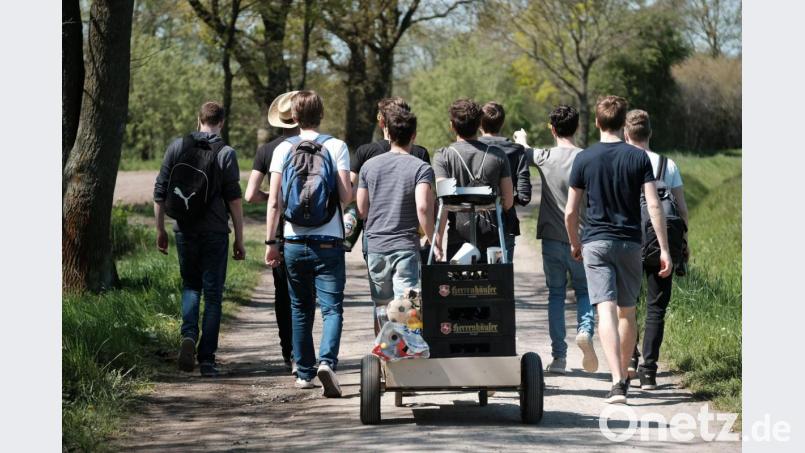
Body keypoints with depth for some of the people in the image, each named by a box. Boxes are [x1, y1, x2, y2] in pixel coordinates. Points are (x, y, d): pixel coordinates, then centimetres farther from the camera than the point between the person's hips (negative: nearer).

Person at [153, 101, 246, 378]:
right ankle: (207, 359, 4)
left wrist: (160, 229, 13)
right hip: (214, 231, -2)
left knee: (190, 285, 19)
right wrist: (239, 239, -2)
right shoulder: (225, 153, -6)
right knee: (213, 294, 6)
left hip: (185, 230, 2)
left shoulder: (177, 147, 2)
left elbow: (160, 191, 3)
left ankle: (189, 336, -6)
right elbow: (234, 199, -8)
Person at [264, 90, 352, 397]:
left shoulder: (284, 149, 0)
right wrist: (350, 190, 15)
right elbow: (346, 196, -9)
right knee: (332, 307, -2)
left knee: (300, 308, 15)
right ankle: (327, 361, -25)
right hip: (328, 242, -2)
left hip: (295, 242, 2)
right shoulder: (336, 147, -4)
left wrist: (271, 241, 2)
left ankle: (304, 372, 19)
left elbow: (274, 202, -3)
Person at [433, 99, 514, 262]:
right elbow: (508, 202, 4)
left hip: (458, 241, -2)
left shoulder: (443, 157, -4)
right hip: (492, 240, 2)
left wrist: (437, 242, -12)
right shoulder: (498, 155, 3)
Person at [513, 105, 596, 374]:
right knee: (584, 290, 15)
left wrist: (521, 138, 43)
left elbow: (522, 149, 20)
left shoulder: (544, 157, -3)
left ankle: (559, 356, 4)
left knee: (556, 294, 9)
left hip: (552, 238, 0)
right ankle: (585, 329, -14)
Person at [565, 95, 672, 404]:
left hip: (596, 243, -1)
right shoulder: (638, 158, -1)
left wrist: (574, 243, 18)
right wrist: (664, 249, -4)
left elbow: (570, 212, 1)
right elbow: (654, 206, -7)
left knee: (606, 311, -9)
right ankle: (624, 376, 27)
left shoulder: (584, 159, -2)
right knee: (627, 312, 17)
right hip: (630, 243, 1)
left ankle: (617, 382, -22)